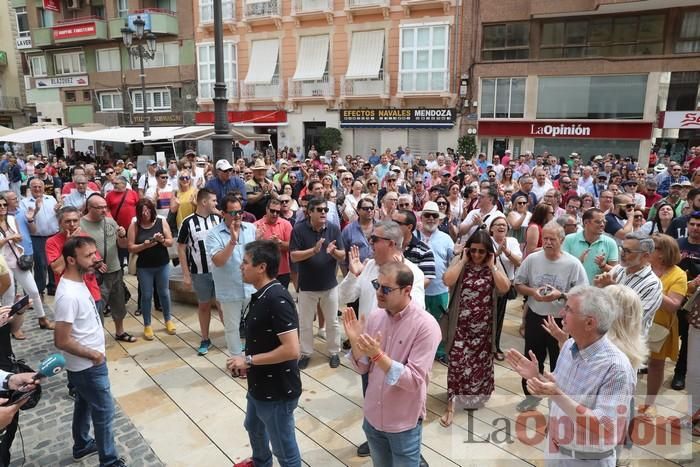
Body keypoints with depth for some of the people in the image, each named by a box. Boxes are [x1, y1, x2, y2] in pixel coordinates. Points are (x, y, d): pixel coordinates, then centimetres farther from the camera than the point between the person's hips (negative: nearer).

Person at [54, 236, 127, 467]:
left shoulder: (76, 282, -1)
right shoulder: (68, 295, -30)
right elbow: (62, 341, -29)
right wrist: (94, 355, -17)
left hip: (86, 364, 9)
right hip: (88, 366, -9)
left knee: (84, 405, 26)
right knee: (104, 412, 5)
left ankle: (82, 446, 46)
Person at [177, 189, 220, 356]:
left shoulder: (218, 219, 0)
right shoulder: (188, 222, -8)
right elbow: (181, 249, -3)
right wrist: (186, 275, -5)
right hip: (200, 273, -1)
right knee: (203, 305, 13)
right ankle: (205, 339, 26)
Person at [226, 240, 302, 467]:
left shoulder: (277, 299, -28)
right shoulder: (261, 294, 2)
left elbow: (291, 350, -32)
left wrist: (249, 360, -23)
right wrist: (246, 359, 0)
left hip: (277, 391, -10)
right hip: (259, 385, 10)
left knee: (284, 449, 11)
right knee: (253, 427, 33)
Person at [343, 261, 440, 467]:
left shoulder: (425, 325, -20)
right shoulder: (374, 317, -5)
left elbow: (414, 380, -22)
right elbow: (362, 368, 0)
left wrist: (378, 355, -31)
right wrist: (355, 341, -18)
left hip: (404, 424, -5)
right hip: (372, 417, 5)